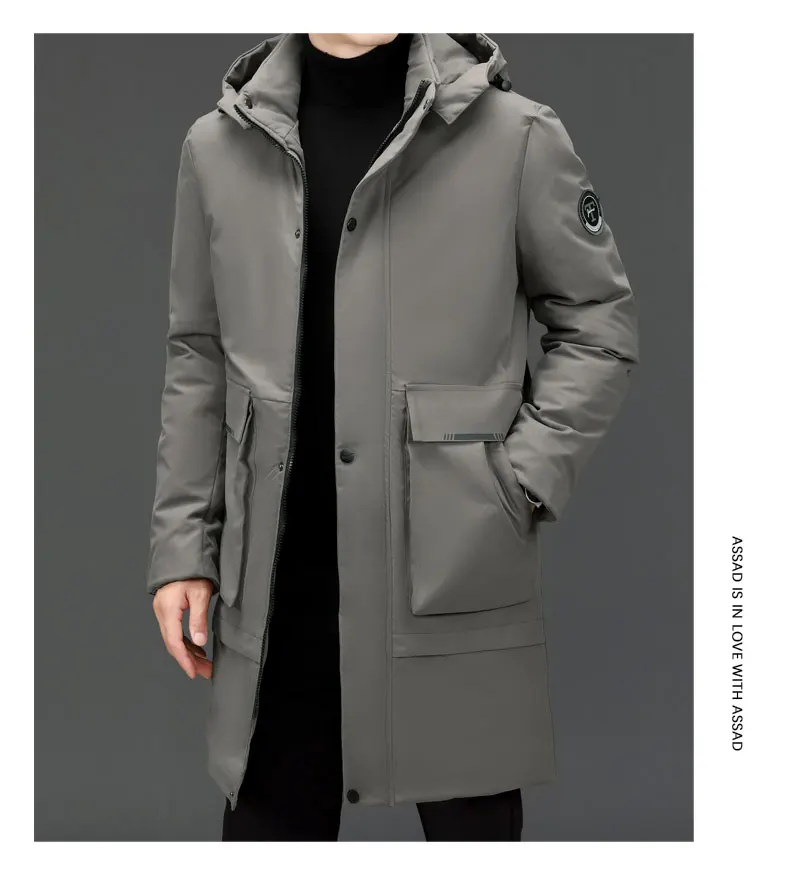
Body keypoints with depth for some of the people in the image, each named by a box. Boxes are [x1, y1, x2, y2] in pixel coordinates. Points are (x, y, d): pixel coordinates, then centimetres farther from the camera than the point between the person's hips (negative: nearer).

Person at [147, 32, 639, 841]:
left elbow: (599, 324, 4)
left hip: (454, 575, -2)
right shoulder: (217, 146, 5)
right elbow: (199, 358, 10)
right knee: (271, 818, 12)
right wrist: (181, 543, 7)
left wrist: (519, 482, -6)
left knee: (470, 822, 10)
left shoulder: (515, 136, -3)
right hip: (277, 580, 2)